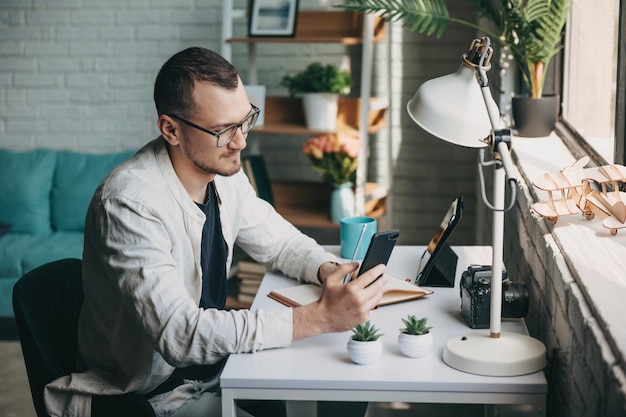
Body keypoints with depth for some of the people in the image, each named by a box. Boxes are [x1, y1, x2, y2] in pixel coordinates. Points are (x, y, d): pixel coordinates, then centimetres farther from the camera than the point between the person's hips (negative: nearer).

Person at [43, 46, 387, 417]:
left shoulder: (223, 171, -3)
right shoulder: (129, 202, -27)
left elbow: (280, 240, 13)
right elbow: (179, 334, -34)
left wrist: (329, 270, -11)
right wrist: (320, 317, -37)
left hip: (214, 365, 8)